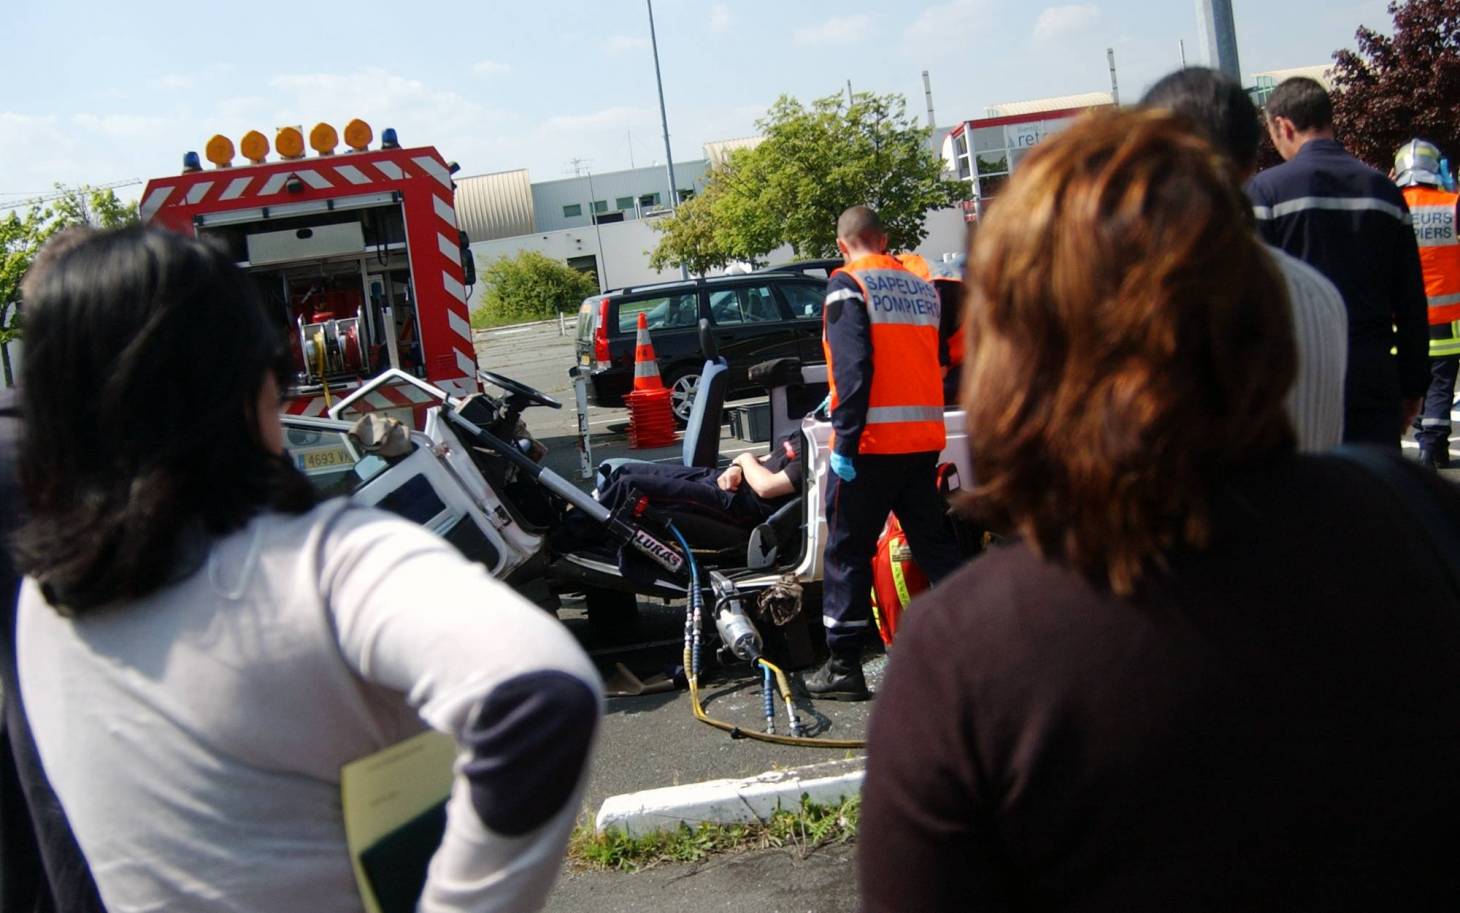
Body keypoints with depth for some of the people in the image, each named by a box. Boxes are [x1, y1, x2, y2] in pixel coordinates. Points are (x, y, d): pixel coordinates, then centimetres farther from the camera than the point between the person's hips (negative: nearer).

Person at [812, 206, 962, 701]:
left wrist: (845, 436, -16)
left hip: (872, 440, -6)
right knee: (934, 545, 15)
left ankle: (843, 666, 5)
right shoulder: (921, 286, 13)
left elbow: (853, 364, -16)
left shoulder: (847, 284, -6)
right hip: (924, 437, 6)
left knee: (848, 552, 3)